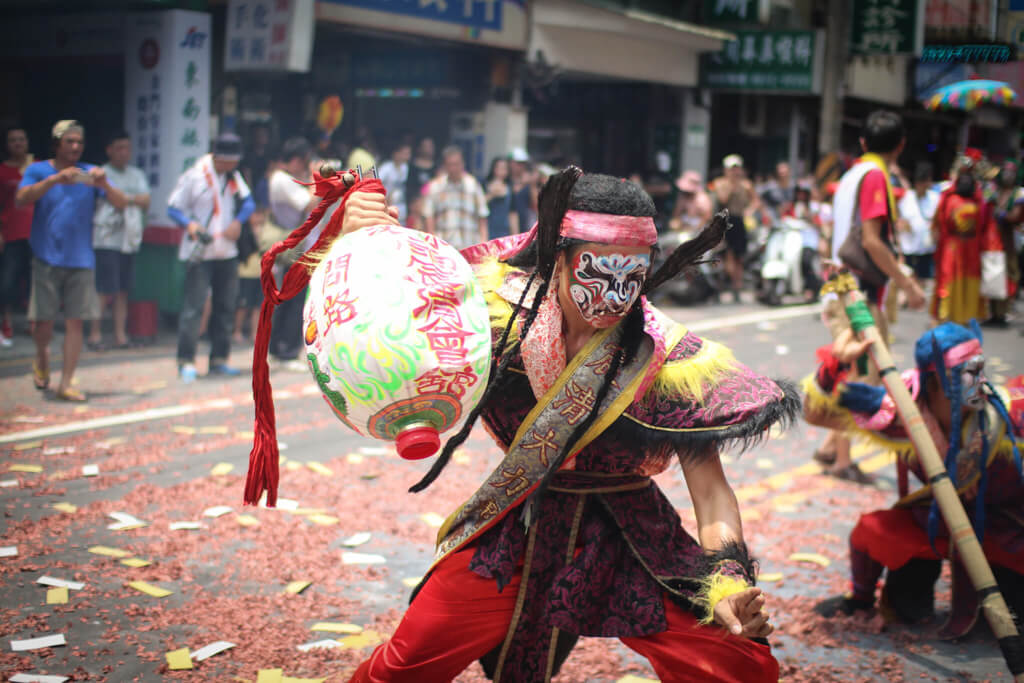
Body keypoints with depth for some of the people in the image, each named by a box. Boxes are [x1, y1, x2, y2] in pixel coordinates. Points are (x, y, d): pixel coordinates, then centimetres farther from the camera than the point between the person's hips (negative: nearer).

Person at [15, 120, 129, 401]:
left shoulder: (90, 173, 6)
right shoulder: (38, 170, 4)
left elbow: (122, 203, -3)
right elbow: (21, 199, -15)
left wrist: (104, 185, -22)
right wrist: (54, 179, -25)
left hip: (81, 260, 1)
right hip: (47, 259, -1)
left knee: (75, 323, -2)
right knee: (43, 322, -3)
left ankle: (66, 384, 4)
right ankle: (42, 356, 30)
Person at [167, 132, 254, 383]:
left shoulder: (233, 176, 10)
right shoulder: (194, 176, -7)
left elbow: (248, 201, 9)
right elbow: (173, 208, -5)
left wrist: (238, 221, -12)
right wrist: (190, 224, -25)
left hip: (227, 252, 6)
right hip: (200, 253, -6)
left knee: (226, 306, 9)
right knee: (193, 306, -11)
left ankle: (219, 359, 18)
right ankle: (186, 361, -8)